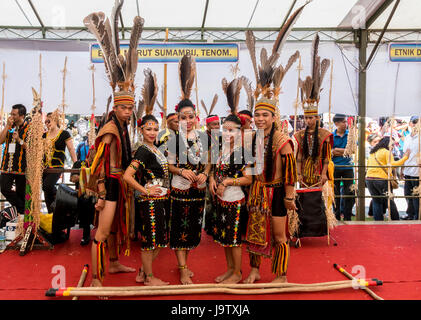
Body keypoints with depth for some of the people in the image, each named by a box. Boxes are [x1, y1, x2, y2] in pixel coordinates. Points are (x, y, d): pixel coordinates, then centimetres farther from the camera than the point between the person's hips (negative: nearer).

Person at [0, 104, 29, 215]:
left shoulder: (29, 128, -6)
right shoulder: (10, 126, 13)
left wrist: (19, 140, -22)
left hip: (21, 166, -5)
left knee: (20, 193, 3)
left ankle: (23, 214, 18)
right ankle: (21, 208, 16)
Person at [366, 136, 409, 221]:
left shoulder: (372, 152, 17)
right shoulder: (387, 152, -3)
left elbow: (368, 165, 23)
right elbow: (391, 165, -16)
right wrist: (405, 157, -14)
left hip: (369, 178, 6)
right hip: (382, 179, -6)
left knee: (376, 202, 9)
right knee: (390, 202, 6)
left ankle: (378, 221, 8)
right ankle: (396, 220, 15)